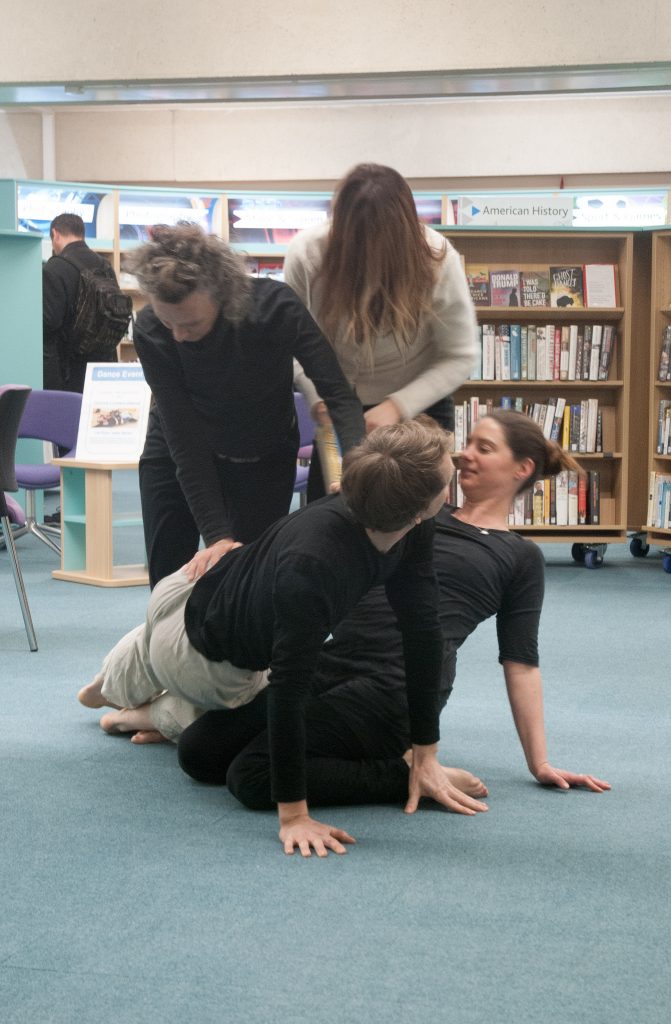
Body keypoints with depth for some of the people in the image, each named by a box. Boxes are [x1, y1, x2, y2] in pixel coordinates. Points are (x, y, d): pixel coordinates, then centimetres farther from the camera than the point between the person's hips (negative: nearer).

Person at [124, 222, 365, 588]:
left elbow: (339, 394, -31)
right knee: (167, 581, 3)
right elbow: (185, 439, -28)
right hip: (176, 453, 1)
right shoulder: (150, 331, -28)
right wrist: (216, 535, -33)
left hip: (266, 457, 0)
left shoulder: (274, 306, -31)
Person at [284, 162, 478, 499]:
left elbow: (460, 356, -15)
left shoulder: (437, 258, -23)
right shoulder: (307, 253, -21)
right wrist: (319, 398, -27)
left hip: (418, 405, -1)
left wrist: (398, 406, -26)